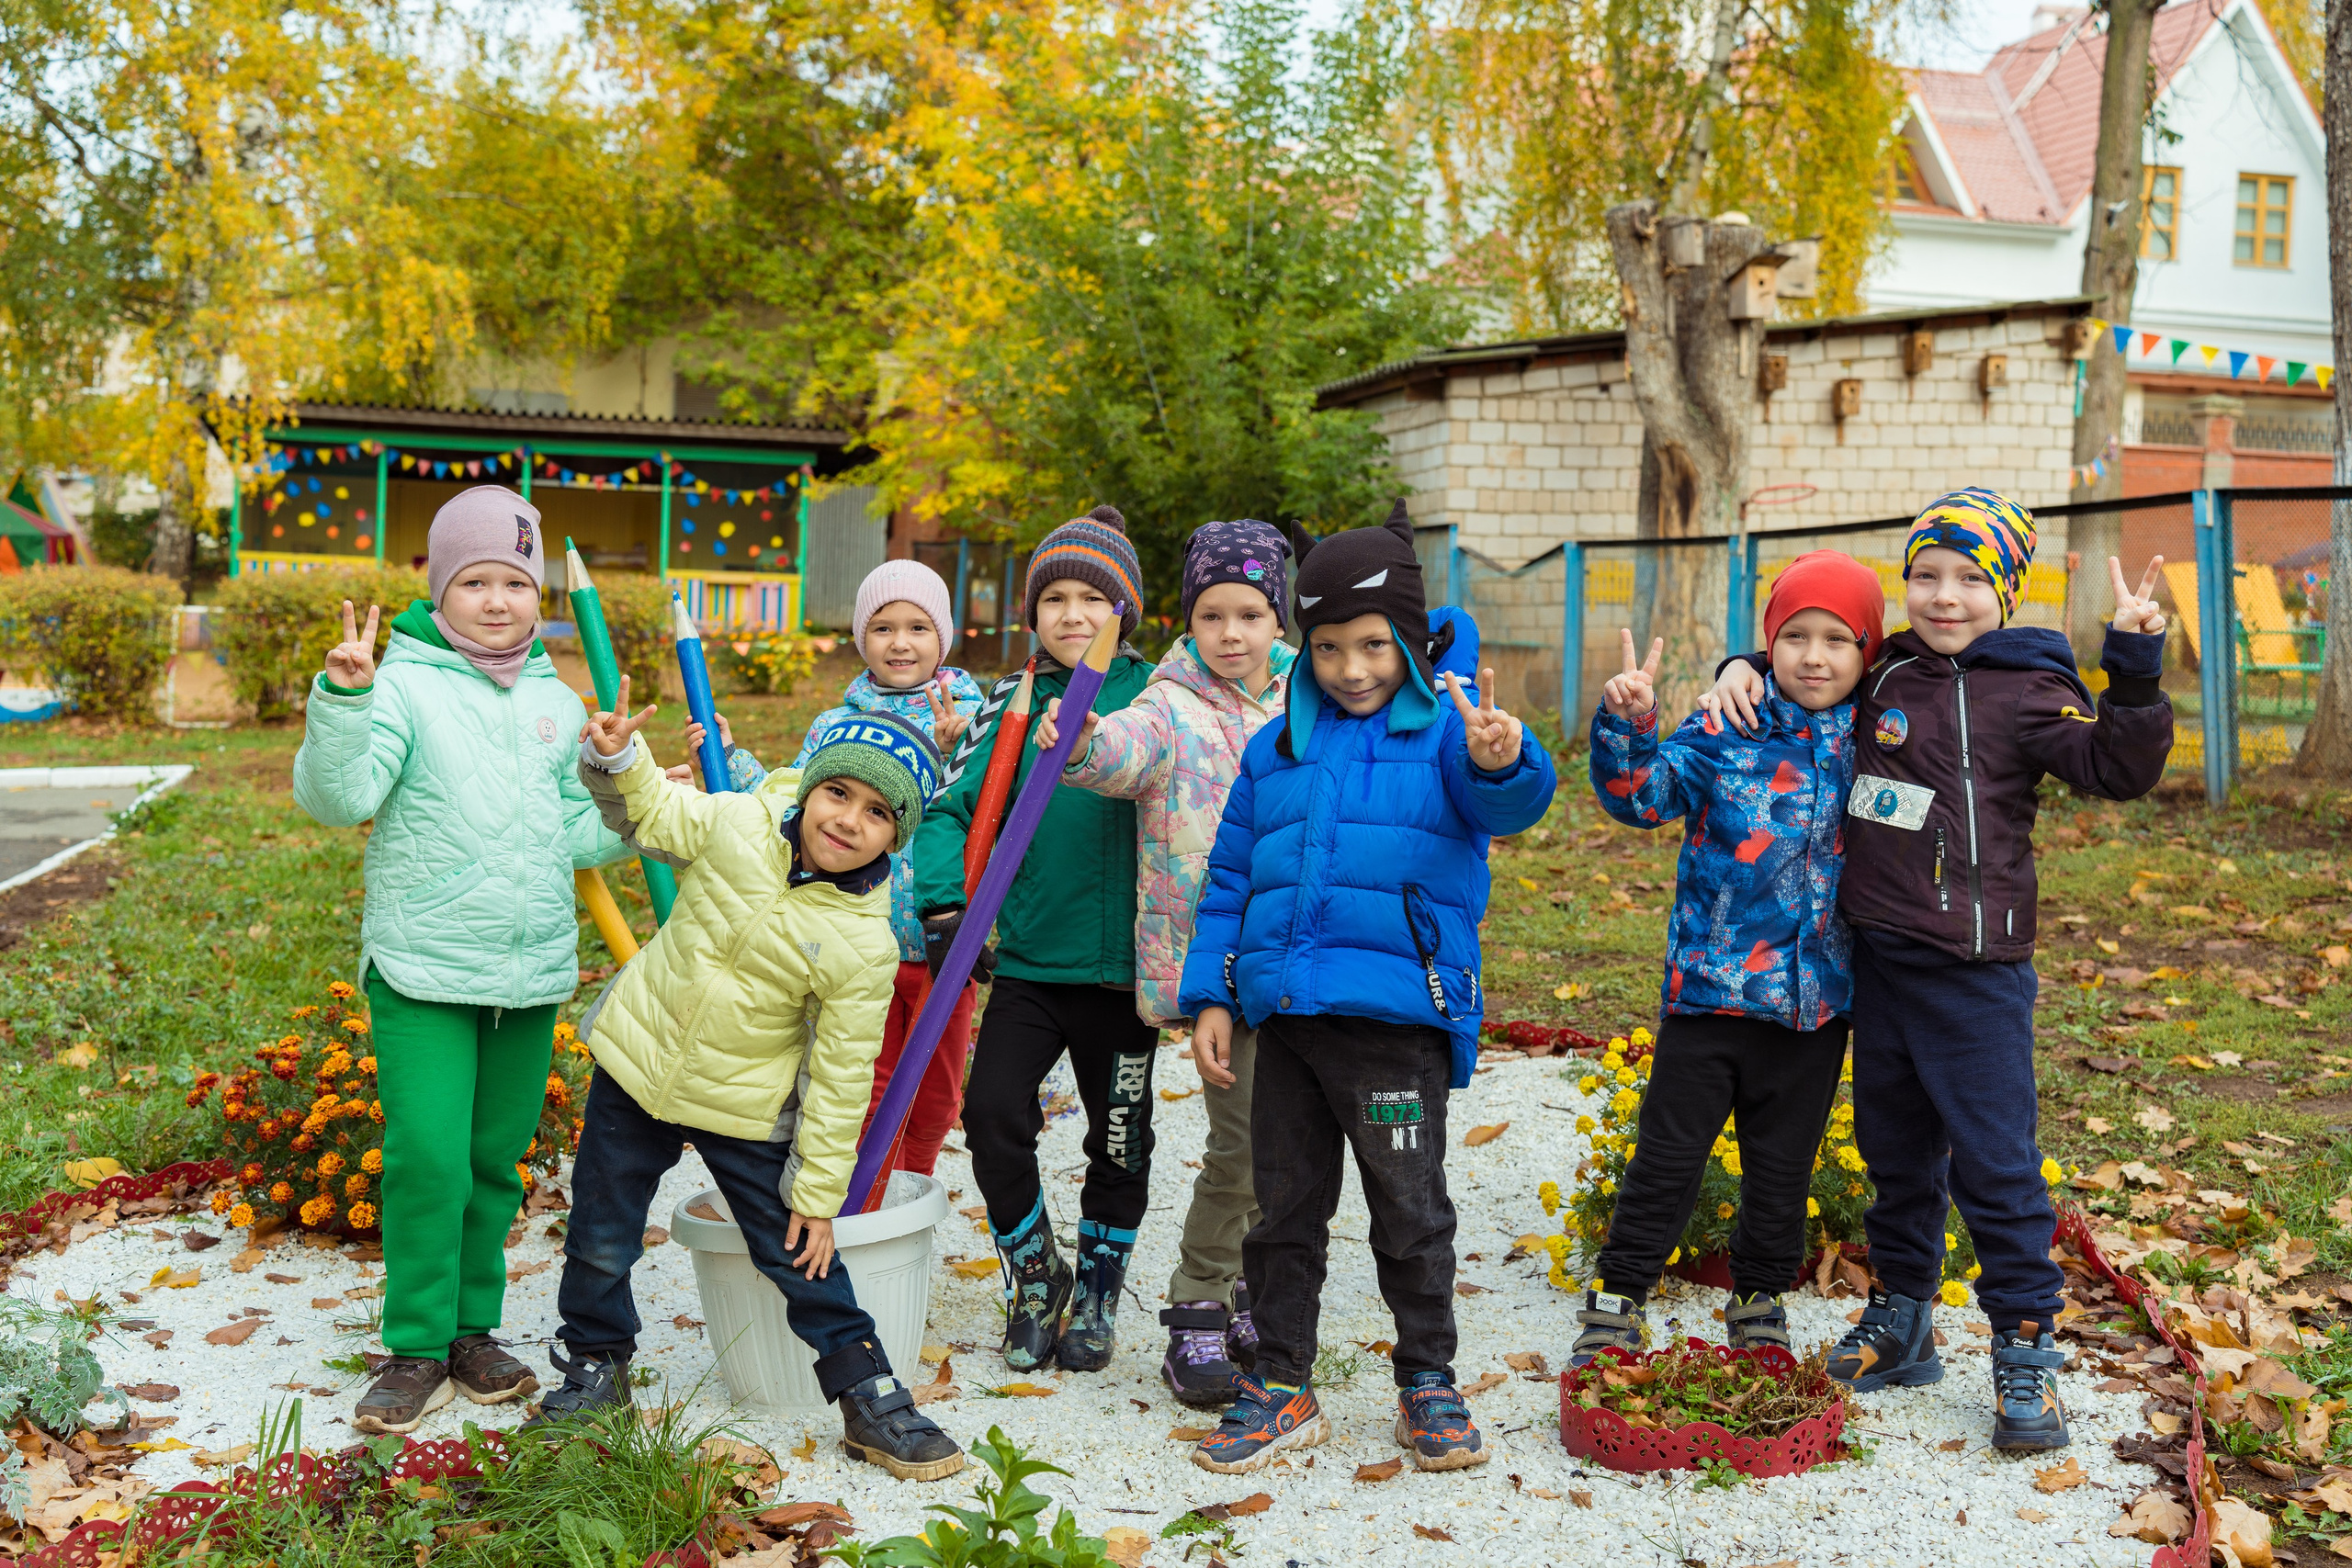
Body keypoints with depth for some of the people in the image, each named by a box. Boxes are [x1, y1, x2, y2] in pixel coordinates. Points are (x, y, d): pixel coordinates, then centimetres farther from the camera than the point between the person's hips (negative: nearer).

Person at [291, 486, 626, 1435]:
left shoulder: (555, 702, 11)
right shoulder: (404, 685, -6)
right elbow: (338, 798, -20)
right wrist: (342, 699, -32)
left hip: (532, 974, 5)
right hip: (422, 972, -5)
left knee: (497, 1161, 13)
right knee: (428, 1159, -9)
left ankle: (473, 1331, 27)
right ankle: (417, 1349, 7)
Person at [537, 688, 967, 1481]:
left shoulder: (863, 944, -19)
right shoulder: (735, 823, -13)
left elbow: (840, 1076, -13)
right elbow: (656, 812, 9)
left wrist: (820, 1190, -9)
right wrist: (617, 758, -10)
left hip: (744, 1112, -3)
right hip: (637, 1064, 3)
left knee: (799, 1255, 2)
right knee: (601, 1239, 14)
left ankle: (870, 1397, 17)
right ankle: (594, 1368, 38)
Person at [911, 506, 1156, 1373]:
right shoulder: (1014, 707, 5)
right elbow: (949, 808, 3)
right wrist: (943, 907, -11)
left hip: (1121, 963, -1)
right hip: (1028, 957, 2)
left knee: (1120, 1140, 10)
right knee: (992, 1112, -9)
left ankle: (1097, 1293, 33)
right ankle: (1035, 1275, 17)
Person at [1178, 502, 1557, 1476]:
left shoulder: (1446, 732, 0)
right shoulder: (1274, 749, 12)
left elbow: (1507, 804, -21)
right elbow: (1230, 878, 15)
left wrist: (1502, 763, -45)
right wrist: (1211, 995, 8)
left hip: (1398, 1012, -4)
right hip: (1284, 1011, 4)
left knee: (1410, 1208, 4)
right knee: (1284, 1204, 12)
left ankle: (1427, 1382, 22)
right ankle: (1280, 1386, 23)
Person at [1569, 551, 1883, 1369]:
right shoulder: (1723, 734, -6)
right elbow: (1642, 795, -16)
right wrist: (1628, 724, -31)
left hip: (1816, 1001, 3)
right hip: (1711, 989, -2)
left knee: (1783, 1164, 16)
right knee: (1667, 1158, 5)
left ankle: (1760, 1301, 34)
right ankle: (1616, 1303, 18)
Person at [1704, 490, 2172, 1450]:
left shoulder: (2025, 691, -6)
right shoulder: (1883, 676, 8)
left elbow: (2117, 769, -17)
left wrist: (2135, 669, -28)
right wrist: (1745, 668, 5)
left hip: (1975, 972, -6)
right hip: (1876, 960, 6)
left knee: (1994, 1162, -3)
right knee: (1895, 1153, 17)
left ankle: (2025, 1349, 10)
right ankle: (1900, 1319, 31)